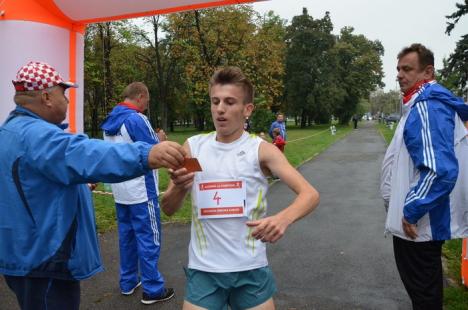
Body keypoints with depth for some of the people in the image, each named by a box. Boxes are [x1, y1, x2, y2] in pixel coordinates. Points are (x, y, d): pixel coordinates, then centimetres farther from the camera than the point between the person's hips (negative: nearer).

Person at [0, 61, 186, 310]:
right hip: (42, 258, -11)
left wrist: (80, 184, 31)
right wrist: (146, 155, -55)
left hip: (29, 251, 11)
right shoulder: (33, 134, -24)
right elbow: (83, 156, -44)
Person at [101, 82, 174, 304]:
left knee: (127, 236, 16)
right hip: (141, 191, -8)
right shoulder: (136, 119, -17)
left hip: (120, 191, 8)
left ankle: (128, 282, 26)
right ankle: (153, 289, 8)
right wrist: (159, 140, 4)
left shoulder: (110, 122, 9)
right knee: (148, 239, 0)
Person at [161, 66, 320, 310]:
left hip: (251, 269, -1)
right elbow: (168, 209, 1)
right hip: (204, 269, 1)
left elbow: (310, 194, -15)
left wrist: (283, 218, -36)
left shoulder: (261, 150, -8)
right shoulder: (193, 147, -2)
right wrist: (179, 188, -22)